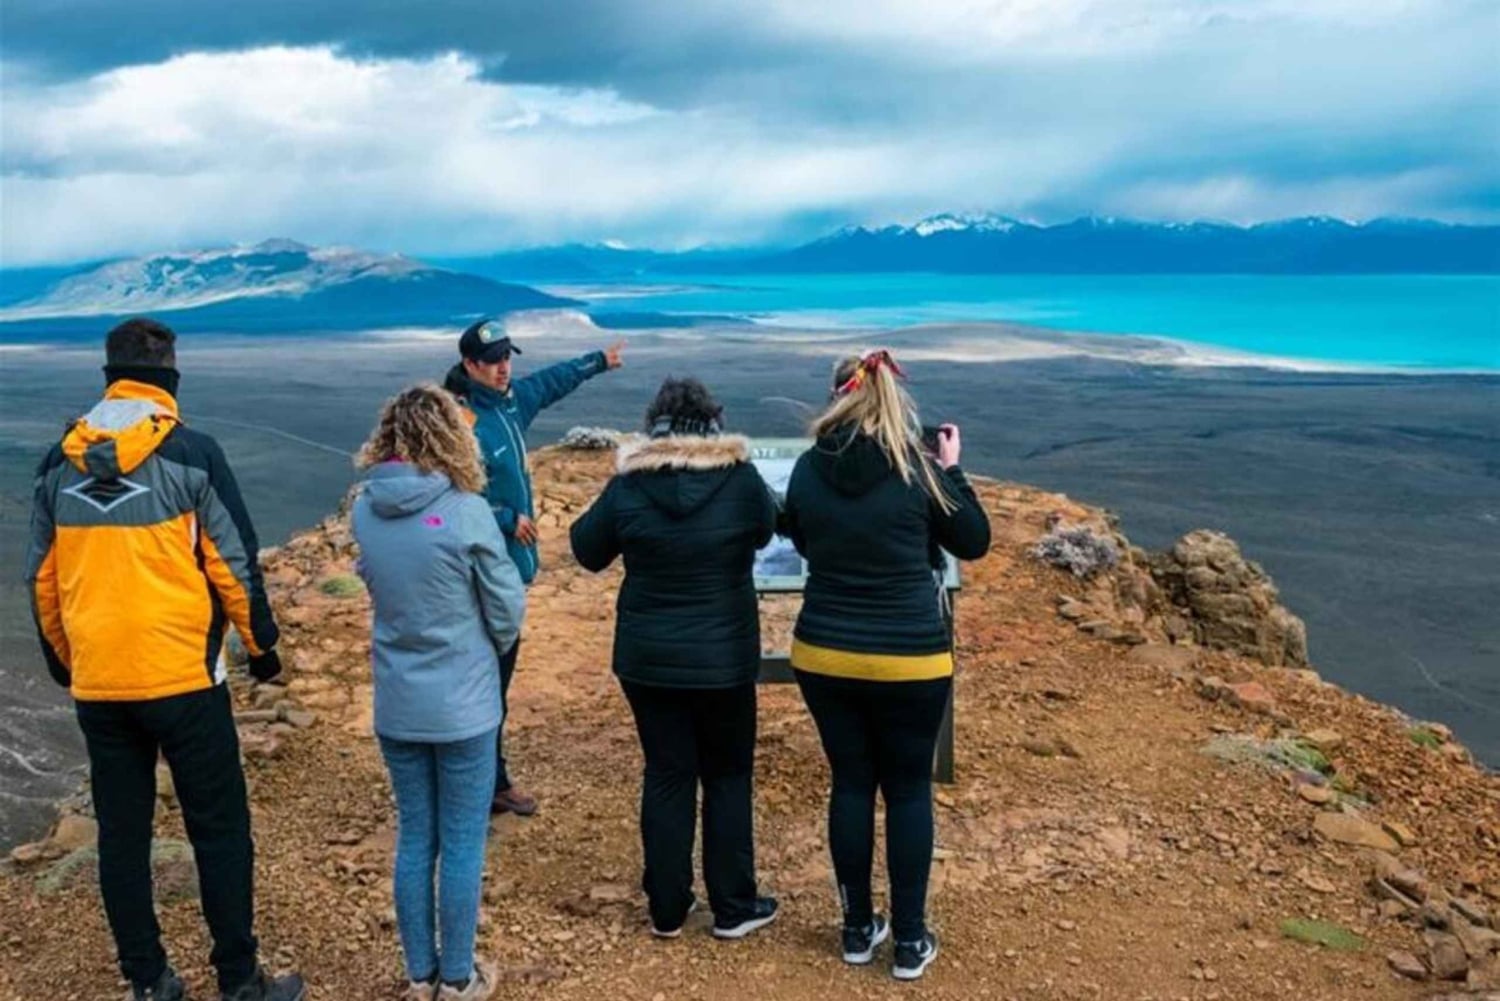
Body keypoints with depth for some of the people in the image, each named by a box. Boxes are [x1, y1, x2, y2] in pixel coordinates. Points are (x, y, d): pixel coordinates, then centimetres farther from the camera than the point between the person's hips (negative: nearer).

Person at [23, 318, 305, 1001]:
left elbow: (41, 577, 12)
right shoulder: (190, 453, -8)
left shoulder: (58, 464, 6)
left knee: (121, 832, 13)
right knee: (219, 829, 5)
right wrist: (261, 643, 7)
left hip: (95, 685, 5)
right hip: (182, 676, -4)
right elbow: (233, 560, -6)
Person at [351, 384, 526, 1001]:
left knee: (413, 841, 17)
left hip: (395, 706, 5)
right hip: (462, 705, -4)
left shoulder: (363, 510, -5)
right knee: (461, 846, 10)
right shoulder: (465, 512, -18)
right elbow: (508, 609, -9)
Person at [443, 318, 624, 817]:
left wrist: (599, 361, 40)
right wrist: (509, 519, -16)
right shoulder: (462, 422, -19)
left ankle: (490, 777, 27)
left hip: (512, 559, 9)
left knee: (501, 667, 16)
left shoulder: (512, 399, 8)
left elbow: (553, 380, 28)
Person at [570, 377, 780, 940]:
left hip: (648, 659, 1)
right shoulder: (740, 480, -11)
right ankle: (733, 909, 22)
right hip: (723, 660, -1)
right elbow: (765, 531, 10)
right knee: (728, 778, 13)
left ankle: (667, 910, 22)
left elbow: (588, 551, 5)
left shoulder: (629, 485, -10)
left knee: (666, 777, 12)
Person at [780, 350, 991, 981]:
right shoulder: (916, 469, -11)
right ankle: (910, 940, 18)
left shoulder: (807, 470, -4)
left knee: (850, 784, 15)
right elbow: (974, 543, 2)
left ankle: (858, 929, 25)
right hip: (910, 660, -3)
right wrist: (951, 469, 8)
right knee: (909, 790, 10)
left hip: (823, 655, 3)